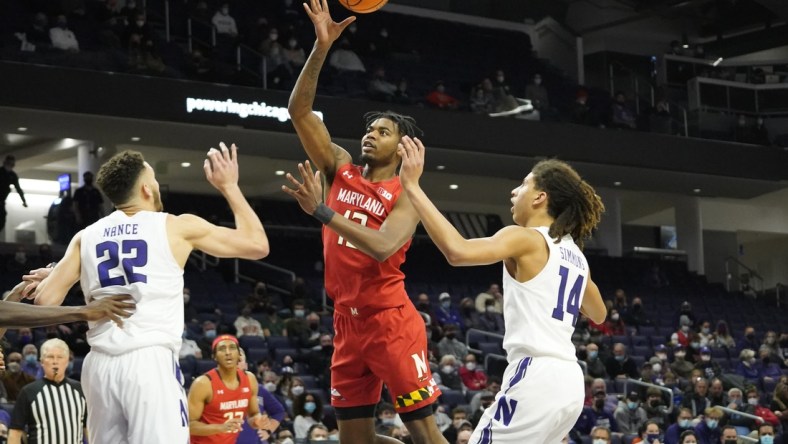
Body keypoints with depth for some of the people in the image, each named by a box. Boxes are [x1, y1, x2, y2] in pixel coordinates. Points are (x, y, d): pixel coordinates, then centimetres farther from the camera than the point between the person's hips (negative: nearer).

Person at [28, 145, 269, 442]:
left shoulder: (86, 237, 13)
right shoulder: (178, 227, 4)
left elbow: (45, 301, 8)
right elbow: (257, 245, 10)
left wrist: (49, 276, 32)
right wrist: (229, 187, 21)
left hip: (100, 364, 5)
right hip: (150, 361, -5)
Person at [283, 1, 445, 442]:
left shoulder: (405, 195, -5)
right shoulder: (341, 169, 9)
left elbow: (383, 247, -24)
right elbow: (299, 110, 1)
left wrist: (322, 211, -26)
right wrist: (322, 47, -9)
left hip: (391, 321, -6)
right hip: (348, 322, 6)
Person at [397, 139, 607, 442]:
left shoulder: (526, 239, -7)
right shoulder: (575, 253, 17)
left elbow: (458, 251, -27)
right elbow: (598, 315, 34)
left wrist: (411, 186, -23)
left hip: (536, 379, -9)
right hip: (568, 382, 9)